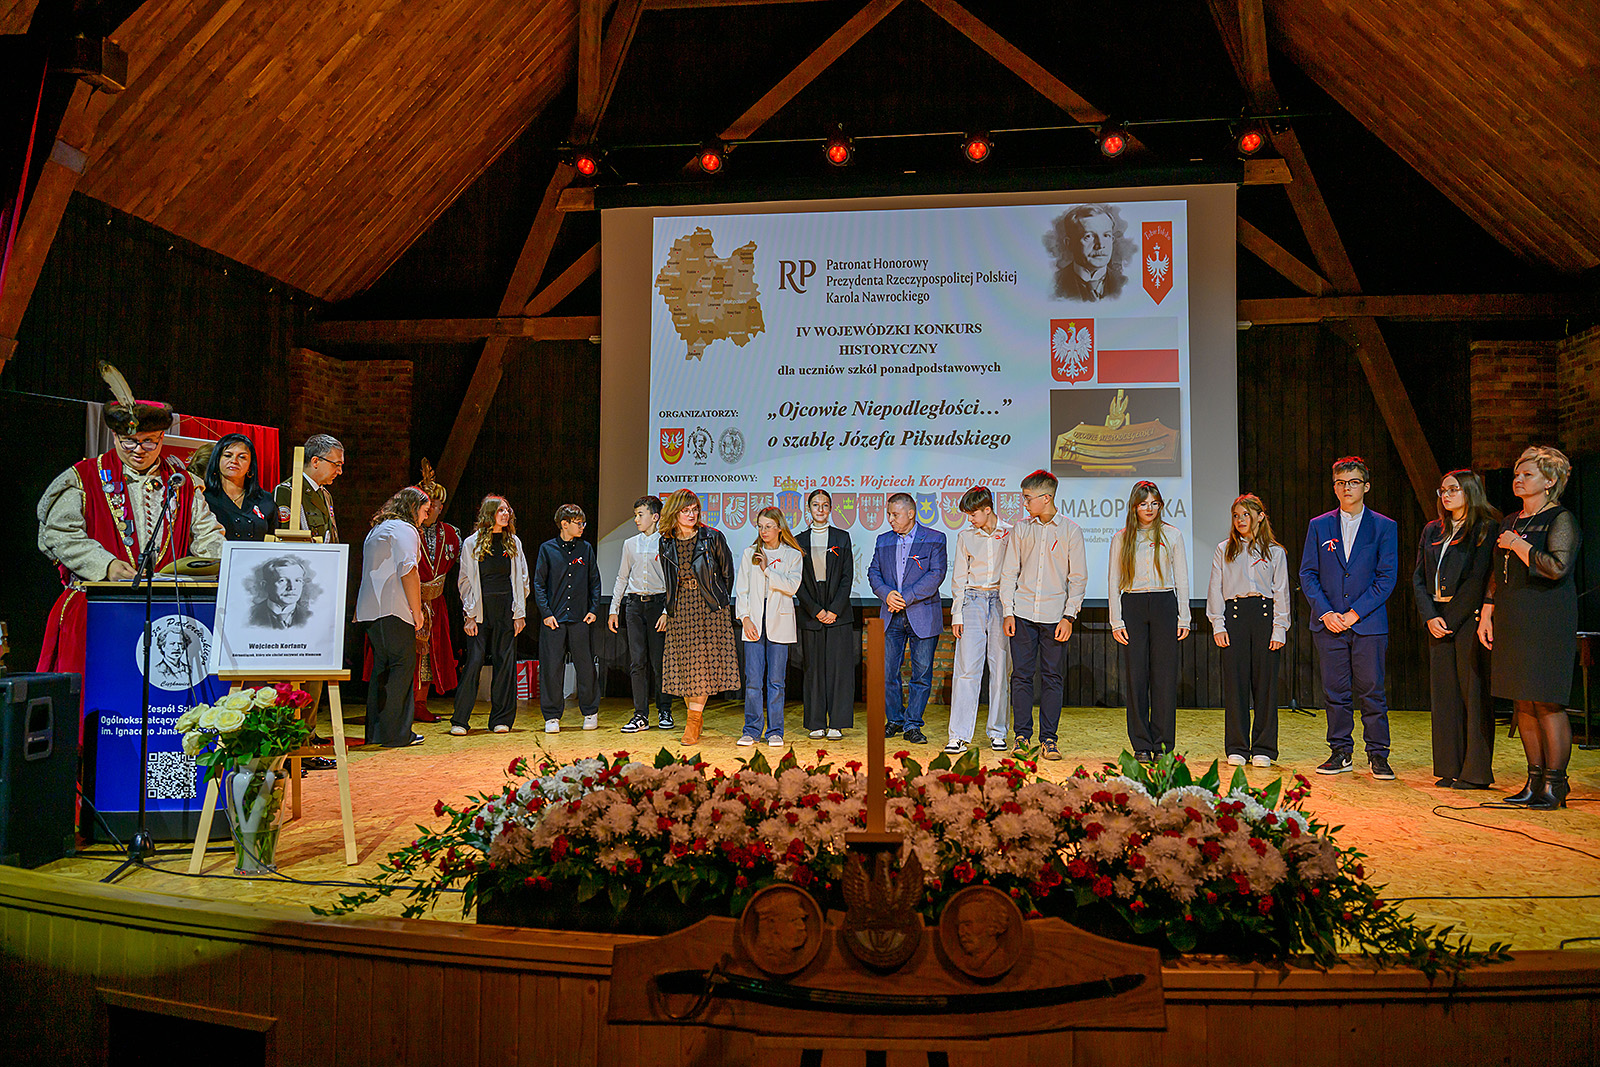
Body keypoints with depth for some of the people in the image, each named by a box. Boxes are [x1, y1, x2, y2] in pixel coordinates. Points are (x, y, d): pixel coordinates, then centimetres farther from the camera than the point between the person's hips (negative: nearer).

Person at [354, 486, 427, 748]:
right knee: (402, 666, -7)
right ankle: (395, 734, -8)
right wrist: (417, 611, -11)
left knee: (382, 667, 12)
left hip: (370, 609, 9)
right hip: (394, 609, -9)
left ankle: (375, 731, 14)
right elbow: (408, 572, -15)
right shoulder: (404, 529, -6)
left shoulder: (376, 529, 23)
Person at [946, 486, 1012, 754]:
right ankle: (959, 735, -6)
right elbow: (959, 578, 10)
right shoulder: (965, 536, 8)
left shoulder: (1010, 534, 2)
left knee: (1001, 670, 2)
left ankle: (998, 732, 14)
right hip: (972, 602, 1)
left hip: (1002, 602, -1)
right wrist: (957, 614, 4)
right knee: (966, 669, -6)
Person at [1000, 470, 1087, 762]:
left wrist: (1069, 617, -6)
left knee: (1053, 677, 2)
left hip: (1055, 615, -2)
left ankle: (1048, 738, 9)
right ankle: (1022, 736, 10)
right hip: (1023, 613, 2)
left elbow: (1079, 577, 2)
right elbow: (1009, 573, 10)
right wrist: (1008, 612, 1)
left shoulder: (1070, 530, 2)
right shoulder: (1020, 529, 8)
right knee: (1021, 675, 2)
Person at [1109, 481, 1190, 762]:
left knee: (1164, 676, -1)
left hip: (1164, 605, 0)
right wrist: (1116, 621, -1)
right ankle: (1141, 746, 7)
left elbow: (1182, 578, 8)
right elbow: (1114, 581, 7)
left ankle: (1163, 745, 6)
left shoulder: (1172, 535, 7)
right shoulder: (1121, 538, 7)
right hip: (1132, 605, 0)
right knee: (1136, 675, 0)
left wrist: (1183, 617, 2)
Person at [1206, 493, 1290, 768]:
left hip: (1265, 614, 0)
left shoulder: (1275, 551, 9)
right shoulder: (1224, 550, 11)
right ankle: (1236, 748, 8)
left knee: (1265, 681, 0)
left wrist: (1279, 629, -3)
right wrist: (1218, 626, -1)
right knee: (1235, 681, -1)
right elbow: (1215, 589, 8)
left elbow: (1281, 593, 6)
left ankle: (1263, 748, 10)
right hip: (1234, 614, 1)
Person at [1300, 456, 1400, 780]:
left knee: (1371, 691, 1)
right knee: (1335, 692, 6)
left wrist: (1354, 613, -10)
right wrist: (1325, 613, -7)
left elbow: (1387, 577, -2)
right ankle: (1340, 753, 15)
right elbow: (1308, 574, 6)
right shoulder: (1319, 526, 9)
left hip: (1368, 623, -2)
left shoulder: (1384, 527, 4)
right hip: (1328, 623, 2)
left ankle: (1378, 755, 12)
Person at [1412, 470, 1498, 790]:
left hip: (1470, 616, -6)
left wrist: (1451, 619, -13)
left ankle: (1477, 772, 3)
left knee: (1473, 690, -3)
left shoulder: (1486, 528, -3)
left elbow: (1478, 579, -11)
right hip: (1438, 619, 6)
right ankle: (1450, 768, 13)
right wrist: (1430, 616, -2)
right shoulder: (1432, 531, 16)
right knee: (1443, 692, 7)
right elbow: (1418, 577, 12)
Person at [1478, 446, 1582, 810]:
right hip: (1510, 622, 7)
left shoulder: (1561, 519, -5)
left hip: (1546, 622, -7)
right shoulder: (1509, 522, 17)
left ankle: (1555, 785, 2)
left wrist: (1518, 546, -9)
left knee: (1547, 703, -6)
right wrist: (1487, 614, 12)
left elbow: (1557, 567, -19)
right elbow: (1496, 575, 20)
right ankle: (1535, 780, 15)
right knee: (1523, 704, 8)